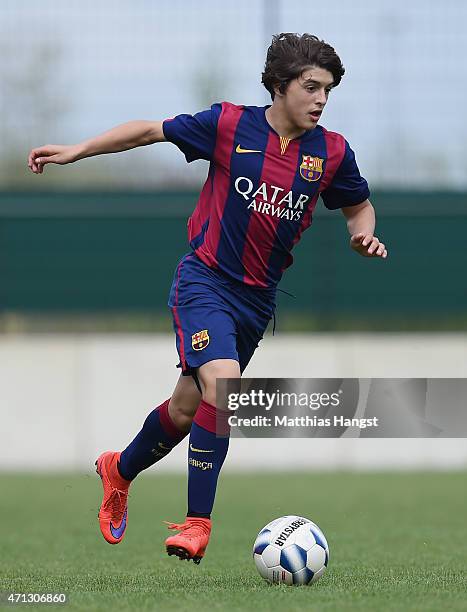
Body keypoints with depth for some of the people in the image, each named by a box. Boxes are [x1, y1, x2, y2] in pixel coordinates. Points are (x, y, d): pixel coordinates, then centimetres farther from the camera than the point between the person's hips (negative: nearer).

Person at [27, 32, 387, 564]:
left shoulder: (331, 152, -2)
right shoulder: (229, 125, -10)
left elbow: (358, 206, 15)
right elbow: (153, 131, 2)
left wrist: (364, 236, -7)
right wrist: (75, 152, 0)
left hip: (258, 297, 4)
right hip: (205, 280, -4)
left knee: (188, 407, 14)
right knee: (223, 384, -25)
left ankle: (120, 470, 43)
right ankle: (197, 522, -15)